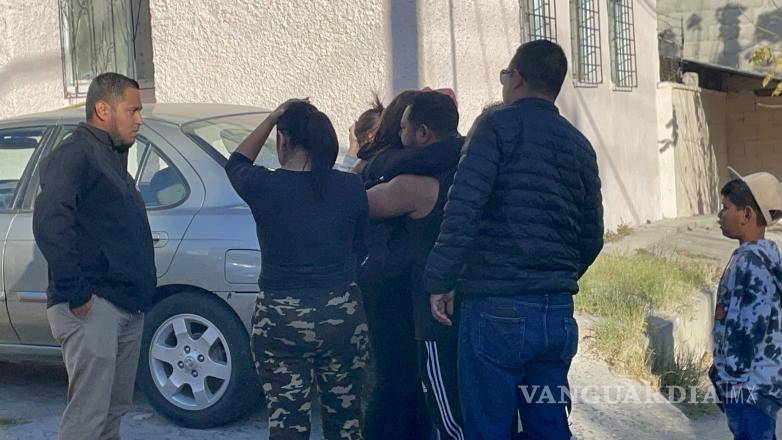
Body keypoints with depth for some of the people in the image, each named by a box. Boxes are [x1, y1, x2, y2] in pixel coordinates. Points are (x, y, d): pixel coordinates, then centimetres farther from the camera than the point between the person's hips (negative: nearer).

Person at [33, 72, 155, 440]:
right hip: (93, 306, -10)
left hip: (126, 307, 10)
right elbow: (50, 223, -23)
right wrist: (75, 294, -25)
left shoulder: (112, 158, 22)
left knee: (114, 410, 16)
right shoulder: (74, 155, -10)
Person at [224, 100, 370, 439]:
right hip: (344, 315, 2)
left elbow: (236, 164, 13)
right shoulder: (351, 187, -4)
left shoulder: (263, 186, -11)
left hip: (280, 320, -2)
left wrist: (272, 118, 16)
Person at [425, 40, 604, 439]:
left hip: (497, 308, -6)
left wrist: (440, 279, -13)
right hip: (558, 313, 6)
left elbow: (464, 205, -16)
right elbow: (592, 235, 19)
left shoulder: (498, 125, -3)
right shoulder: (579, 145, 15)